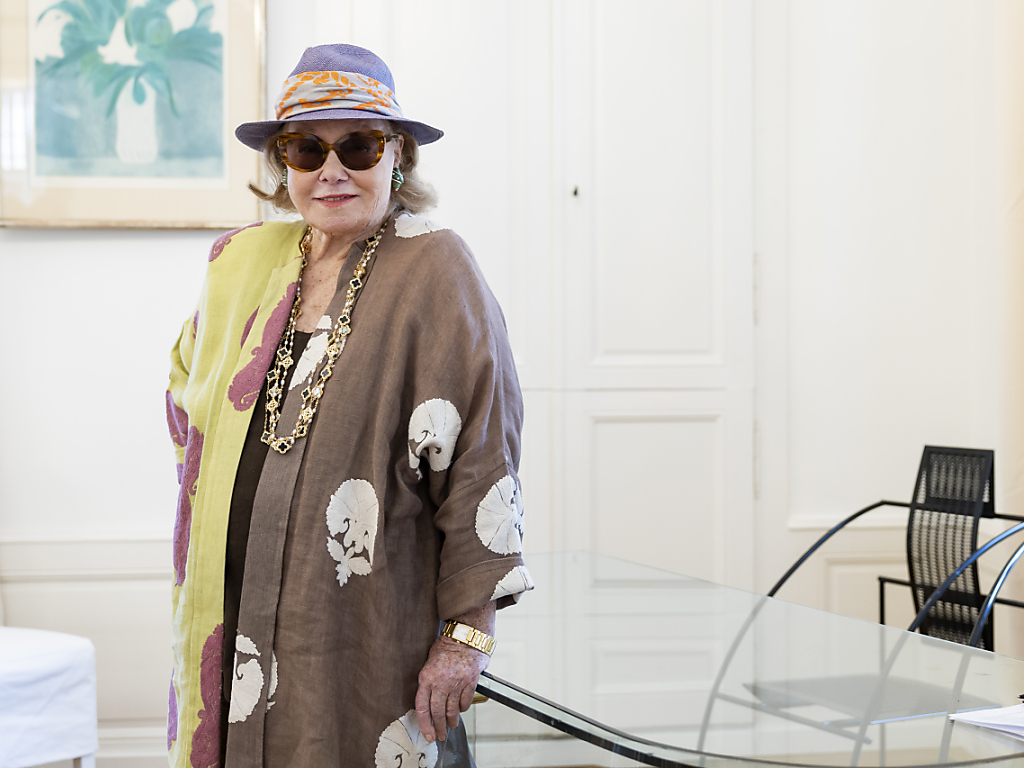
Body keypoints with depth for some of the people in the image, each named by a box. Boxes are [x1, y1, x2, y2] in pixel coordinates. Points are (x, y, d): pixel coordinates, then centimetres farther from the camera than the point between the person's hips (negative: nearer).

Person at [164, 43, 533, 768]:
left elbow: (481, 463, -12)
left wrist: (468, 632, -14)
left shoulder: (435, 271, -9)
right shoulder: (243, 261, 8)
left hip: (363, 630, -5)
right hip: (228, 622, 5)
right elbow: (189, 402, 26)